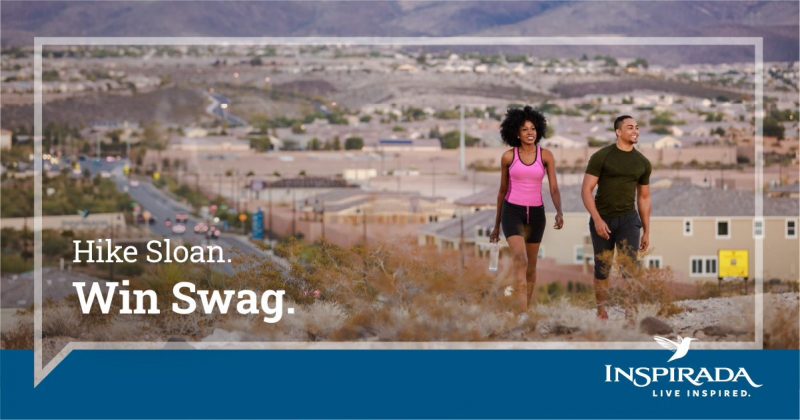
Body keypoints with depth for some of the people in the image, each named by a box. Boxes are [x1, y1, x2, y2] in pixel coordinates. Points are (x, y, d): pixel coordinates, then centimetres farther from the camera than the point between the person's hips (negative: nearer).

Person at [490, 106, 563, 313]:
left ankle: (526, 311, 28)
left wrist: (559, 212, -25)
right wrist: (496, 226, 12)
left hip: (535, 213, 3)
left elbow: (554, 189, -5)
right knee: (520, 259, -24)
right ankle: (523, 315, -30)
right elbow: (502, 191, 8)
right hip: (512, 212, -2)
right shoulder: (508, 156, -2)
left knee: (531, 267, 12)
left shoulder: (546, 156, -1)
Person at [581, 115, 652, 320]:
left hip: (628, 218, 2)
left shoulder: (643, 163, 6)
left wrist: (647, 232, 13)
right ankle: (602, 312, 18)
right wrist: (597, 220, -19)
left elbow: (644, 198, 14)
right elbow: (586, 190, -9)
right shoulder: (601, 157, -6)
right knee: (602, 268, 6)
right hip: (602, 219, -2)